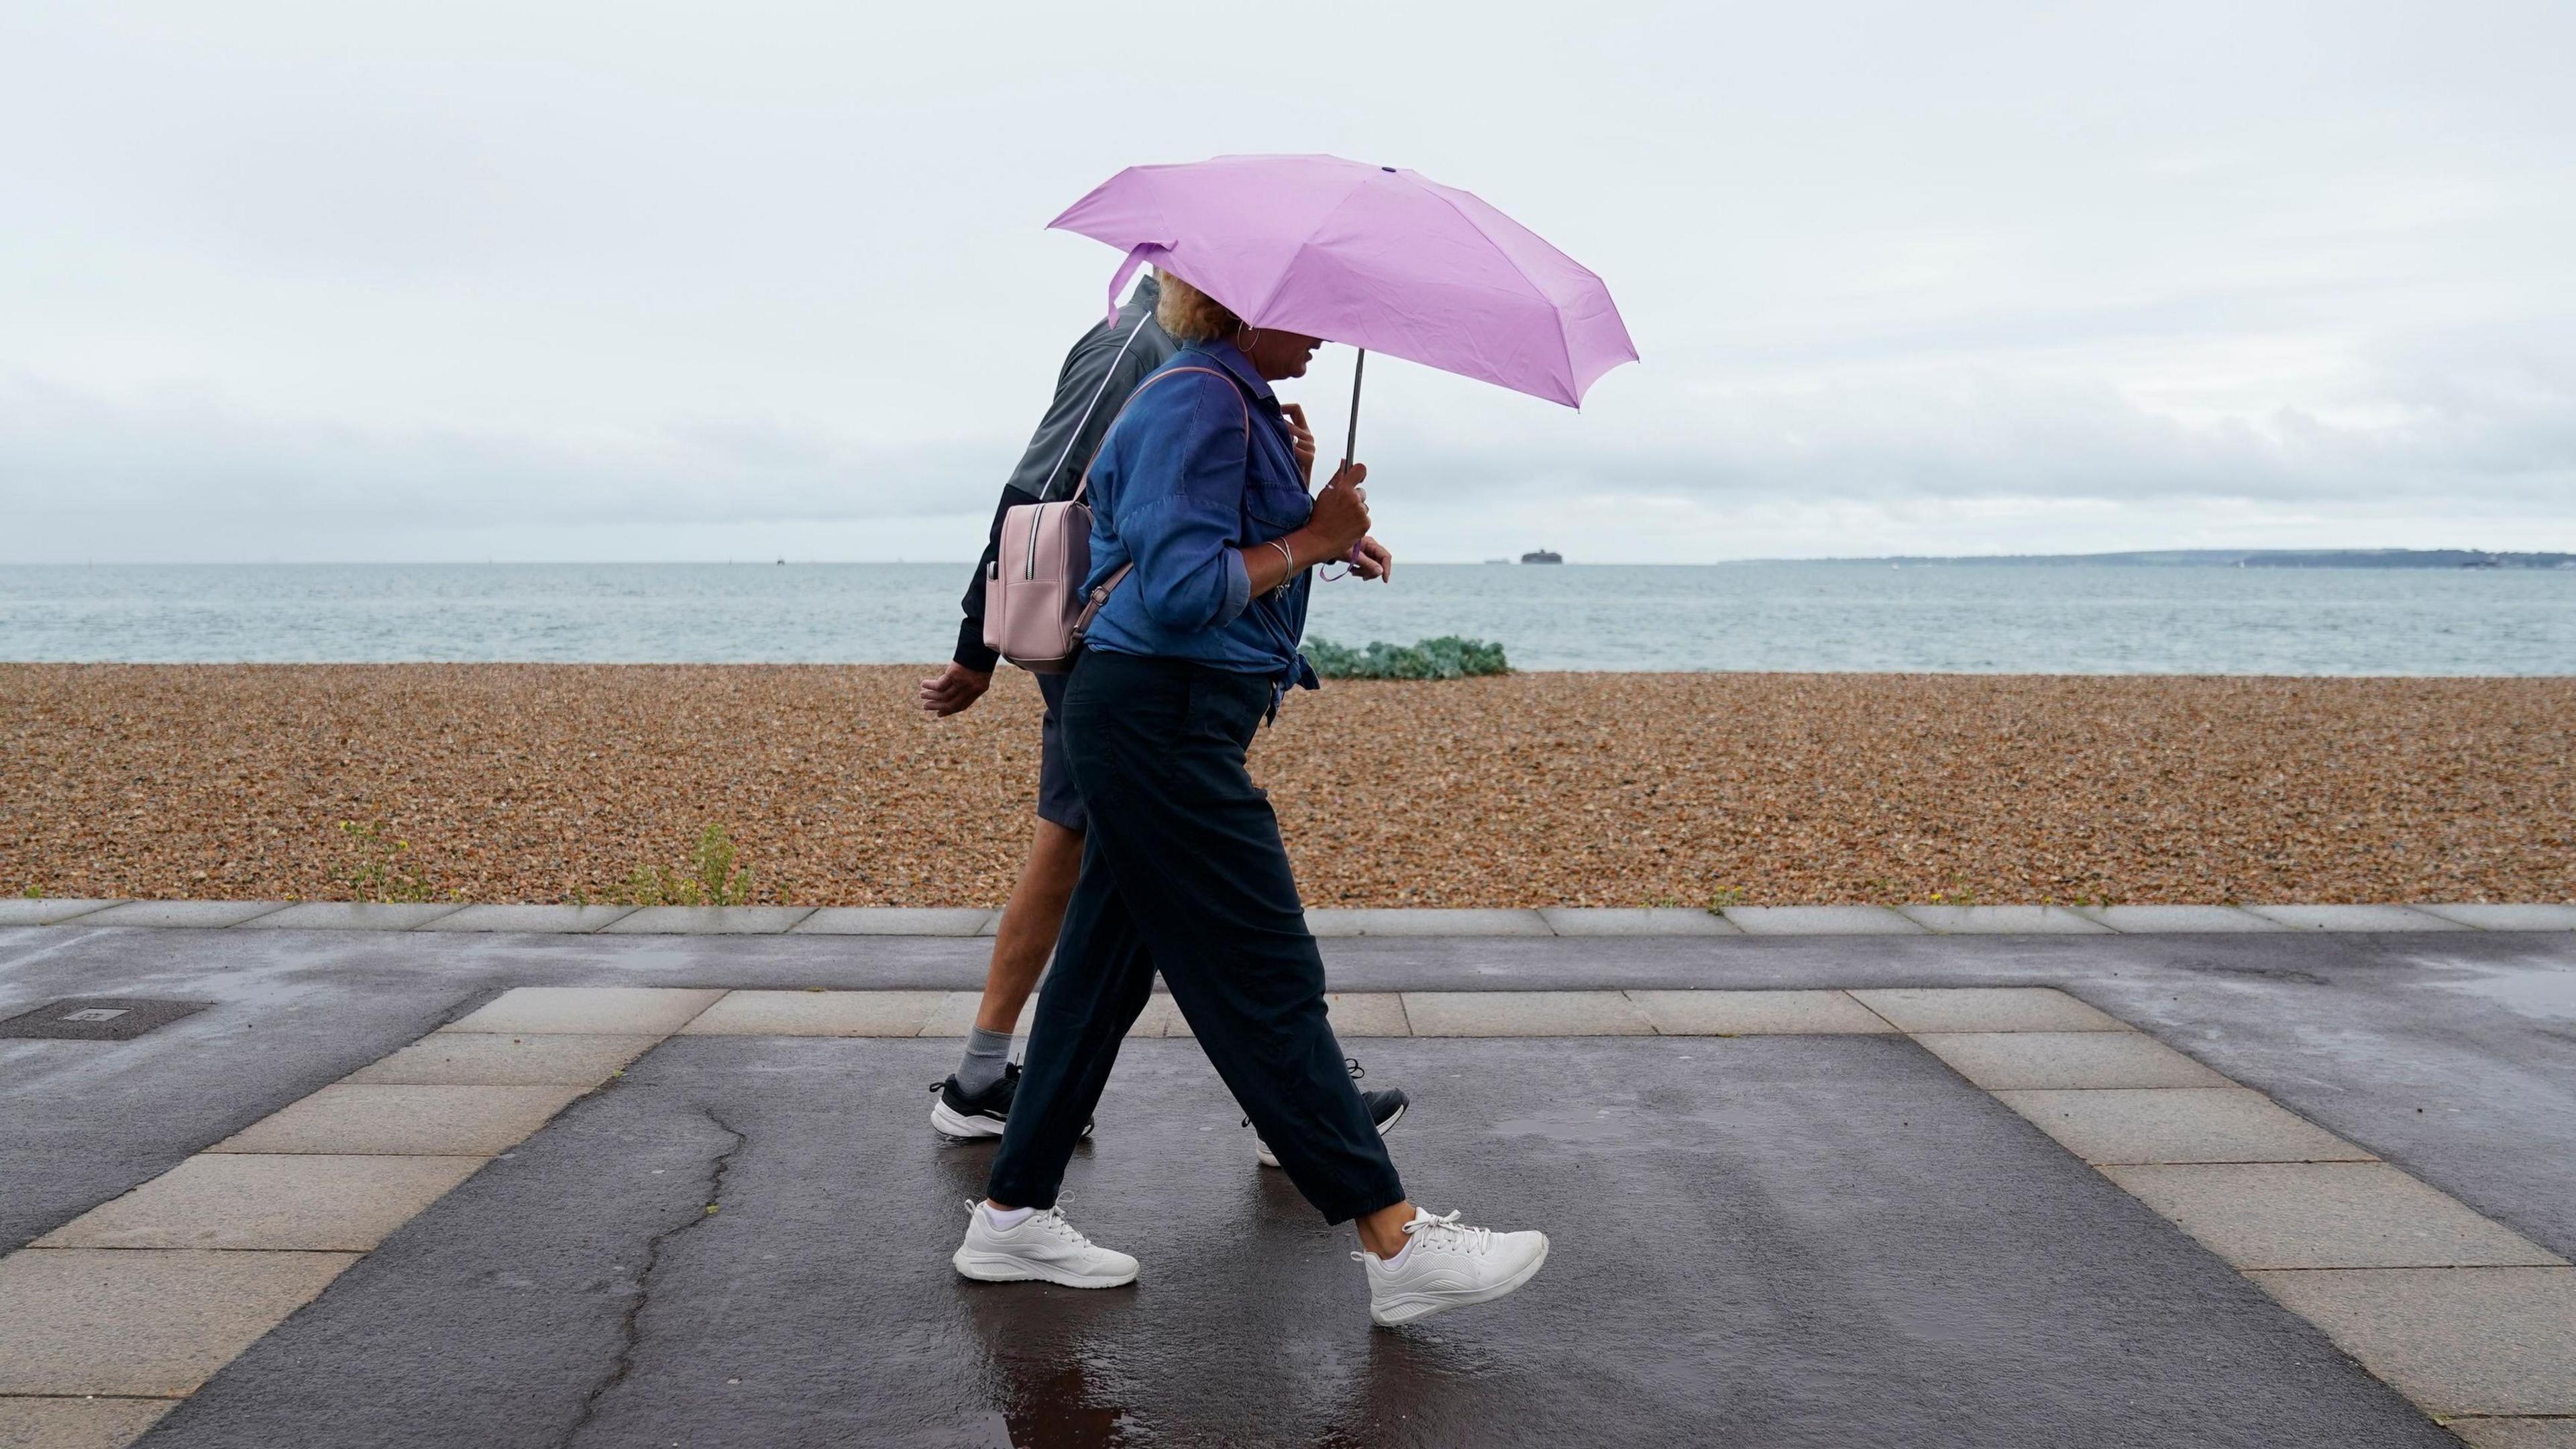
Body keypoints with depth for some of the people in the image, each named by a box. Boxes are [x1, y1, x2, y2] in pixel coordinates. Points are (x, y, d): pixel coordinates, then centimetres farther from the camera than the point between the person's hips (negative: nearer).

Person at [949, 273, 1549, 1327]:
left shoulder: (1236, 401, 19)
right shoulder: (1197, 401, -14)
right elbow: (1183, 591, -23)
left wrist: (1322, 532, 7)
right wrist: (1310, 540, -13)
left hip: (1155, 725, 11)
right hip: (1162, 718, -11)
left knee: (1106, 967, 13)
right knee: (1268, 982, -6)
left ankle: (1011, 1216, 22)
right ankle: (1396, 1245, 1)